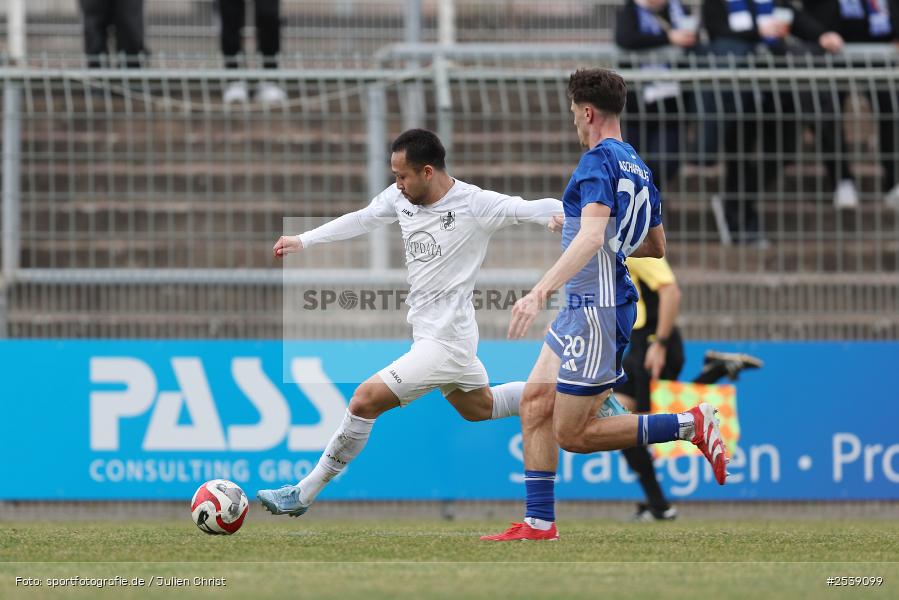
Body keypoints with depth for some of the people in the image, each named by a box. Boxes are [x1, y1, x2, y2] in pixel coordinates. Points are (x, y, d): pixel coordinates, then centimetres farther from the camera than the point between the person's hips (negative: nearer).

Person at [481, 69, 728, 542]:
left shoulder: (599, 161, -15)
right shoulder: (637, 166, 14)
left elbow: (592, 237, -31)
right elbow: (656, 246, 24)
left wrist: (540, 292, -38)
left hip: (597, 310, -10)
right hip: (581, 310, 10)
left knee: (572, 434, -6)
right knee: (535, 401, 9)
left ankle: (691, 425, -7)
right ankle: (539, 522, 8)